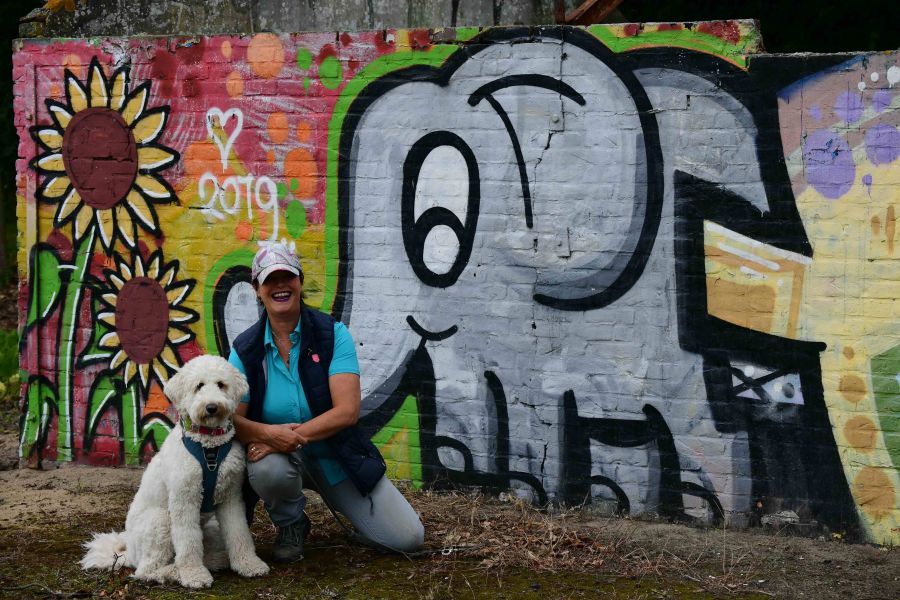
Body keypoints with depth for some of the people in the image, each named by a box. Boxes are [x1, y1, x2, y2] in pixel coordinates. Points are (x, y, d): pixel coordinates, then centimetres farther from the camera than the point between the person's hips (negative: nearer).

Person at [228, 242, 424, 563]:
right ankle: (290, 525, -4)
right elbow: (232, 418, -14)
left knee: (408, 538, -10)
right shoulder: (245, 349, -7)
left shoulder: (332, 333, -11)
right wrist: (268, 433, -37)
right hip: (280, 454, 0)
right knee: (267, 469, -40)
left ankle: (335, 500, 21)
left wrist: (292, 436, -33)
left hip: (337, 454, 0)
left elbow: (347, 411, -20)